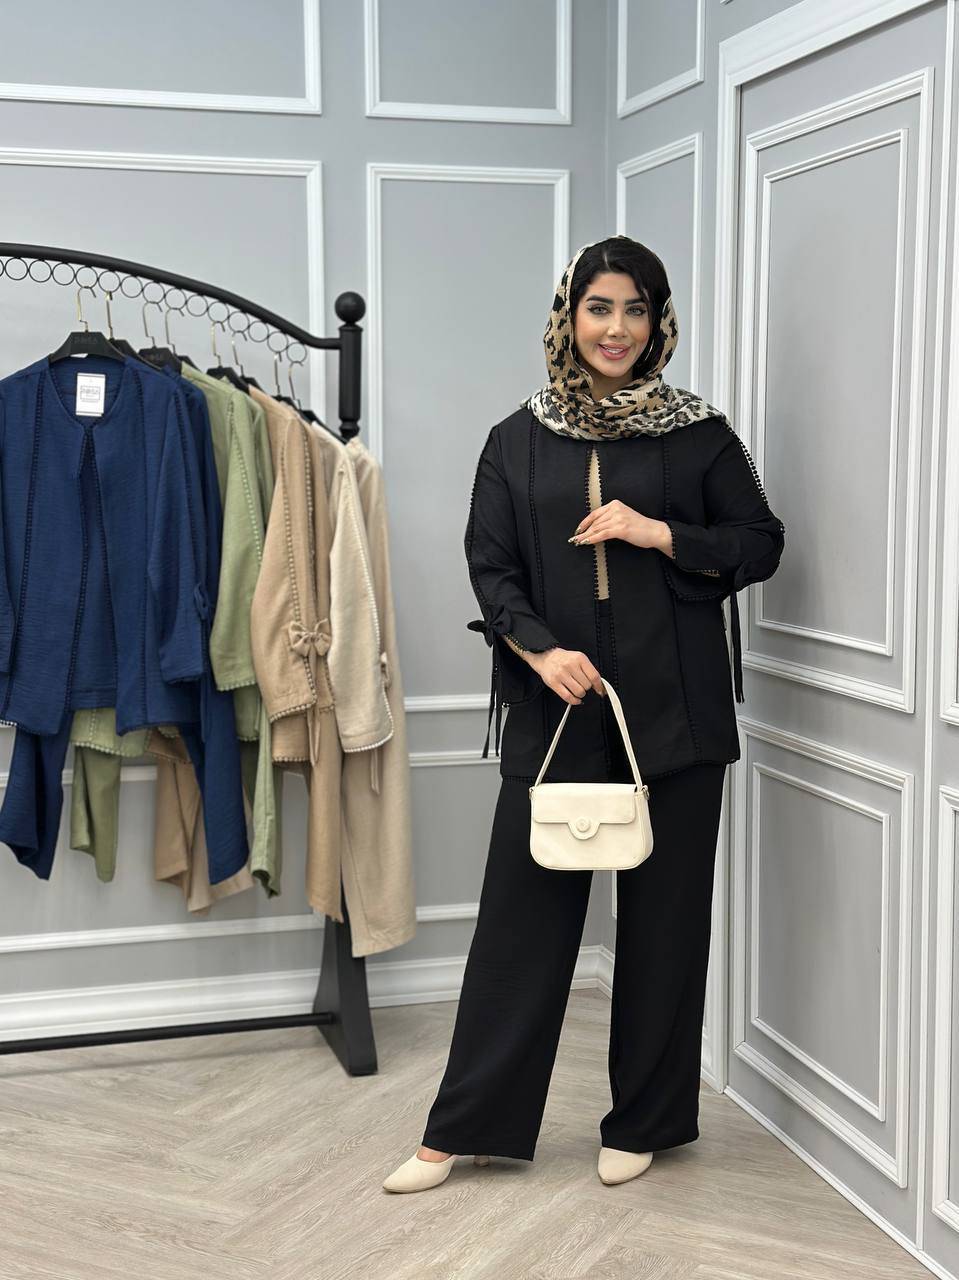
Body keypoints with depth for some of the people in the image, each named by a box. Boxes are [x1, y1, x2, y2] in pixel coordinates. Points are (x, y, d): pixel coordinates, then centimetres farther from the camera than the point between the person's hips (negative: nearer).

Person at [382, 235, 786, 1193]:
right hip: (555, 707, 1)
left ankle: (644, 1121, 23)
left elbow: (761, 544, 4)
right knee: (523, 910, 3)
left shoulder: (699, 433, 5)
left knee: (662, 914, 7)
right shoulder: (518, 441, 8)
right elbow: (490, 566, 4)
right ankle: (468, 1125, 15)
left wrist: (656, 532, -11)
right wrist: (538, 648, -13)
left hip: (672, 709, 0)